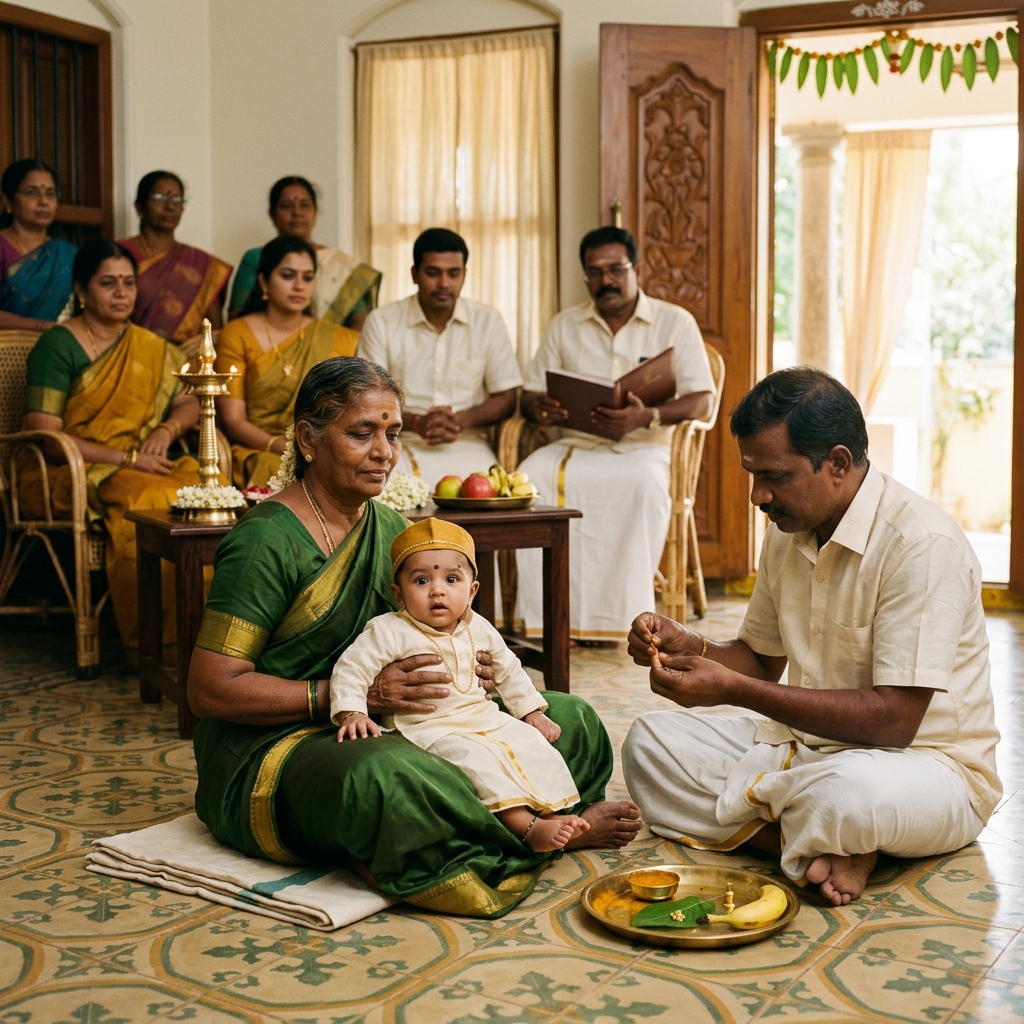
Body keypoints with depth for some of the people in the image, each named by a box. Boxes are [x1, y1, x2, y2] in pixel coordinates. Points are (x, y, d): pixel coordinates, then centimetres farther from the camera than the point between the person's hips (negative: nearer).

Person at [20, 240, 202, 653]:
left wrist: (166, 429, -7)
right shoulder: (58, 346, -4)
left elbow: (189, 403, 17)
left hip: (135, 469, 5)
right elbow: (43, 436, -11)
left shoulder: (150, 348, 15)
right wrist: (126, 457, -16)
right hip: (62, 476, -5)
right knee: (141, 499, -36)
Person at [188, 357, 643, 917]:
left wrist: (467, 673, -3)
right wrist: (360, 694, -24)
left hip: (385, 732, 7)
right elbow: (210, 690, -18)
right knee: (384, 777, -40)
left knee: (572, 720, -1)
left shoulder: (393, 530, 11)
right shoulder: (266, 541, -13)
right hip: (270, 752, -7)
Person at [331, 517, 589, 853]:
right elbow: (352, 669, -13)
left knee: (533, 741, -9)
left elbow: (508, 671, 21)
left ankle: (553, 814, -6)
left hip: (484, 718, 7)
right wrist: (352, 713, -26)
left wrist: (532, 712, 16)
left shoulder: (479, 629, 8)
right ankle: (526, 826, -33)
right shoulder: (389, 631, -10)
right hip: (428, 728, -7)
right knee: (476, 758, -31)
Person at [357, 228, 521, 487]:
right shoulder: (381, 322, 4)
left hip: (467, 444, 1)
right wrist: (416, 423, -18)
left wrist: (462, 420, -12)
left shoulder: (488, 320, 7)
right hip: (400, 443, -1)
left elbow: (506, 399, 8)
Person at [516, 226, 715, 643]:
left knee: (644, 482, -38)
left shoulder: (675, 322, 5)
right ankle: (548, 611, -29)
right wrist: (539, 409, -11)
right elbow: (530, 395, 15)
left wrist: (647, 418, -24)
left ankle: (621, 613, -31)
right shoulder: (564, 326, 15)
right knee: (532, 476, -30)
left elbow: (700, 402, -4)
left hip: (643, 447, -2)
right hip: (576, 444, 3)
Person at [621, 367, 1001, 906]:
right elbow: (761, 660, 16)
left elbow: (893, 719, -27)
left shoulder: (923, 544, -22)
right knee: (650, 740, -4)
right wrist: (688, 647, -7)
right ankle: (814, 846, -17)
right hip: (804, 746, 8)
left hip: (925, 764, -8)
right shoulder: (788, 533, 4)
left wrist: (733, 689, -28)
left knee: (848, 794, -41)